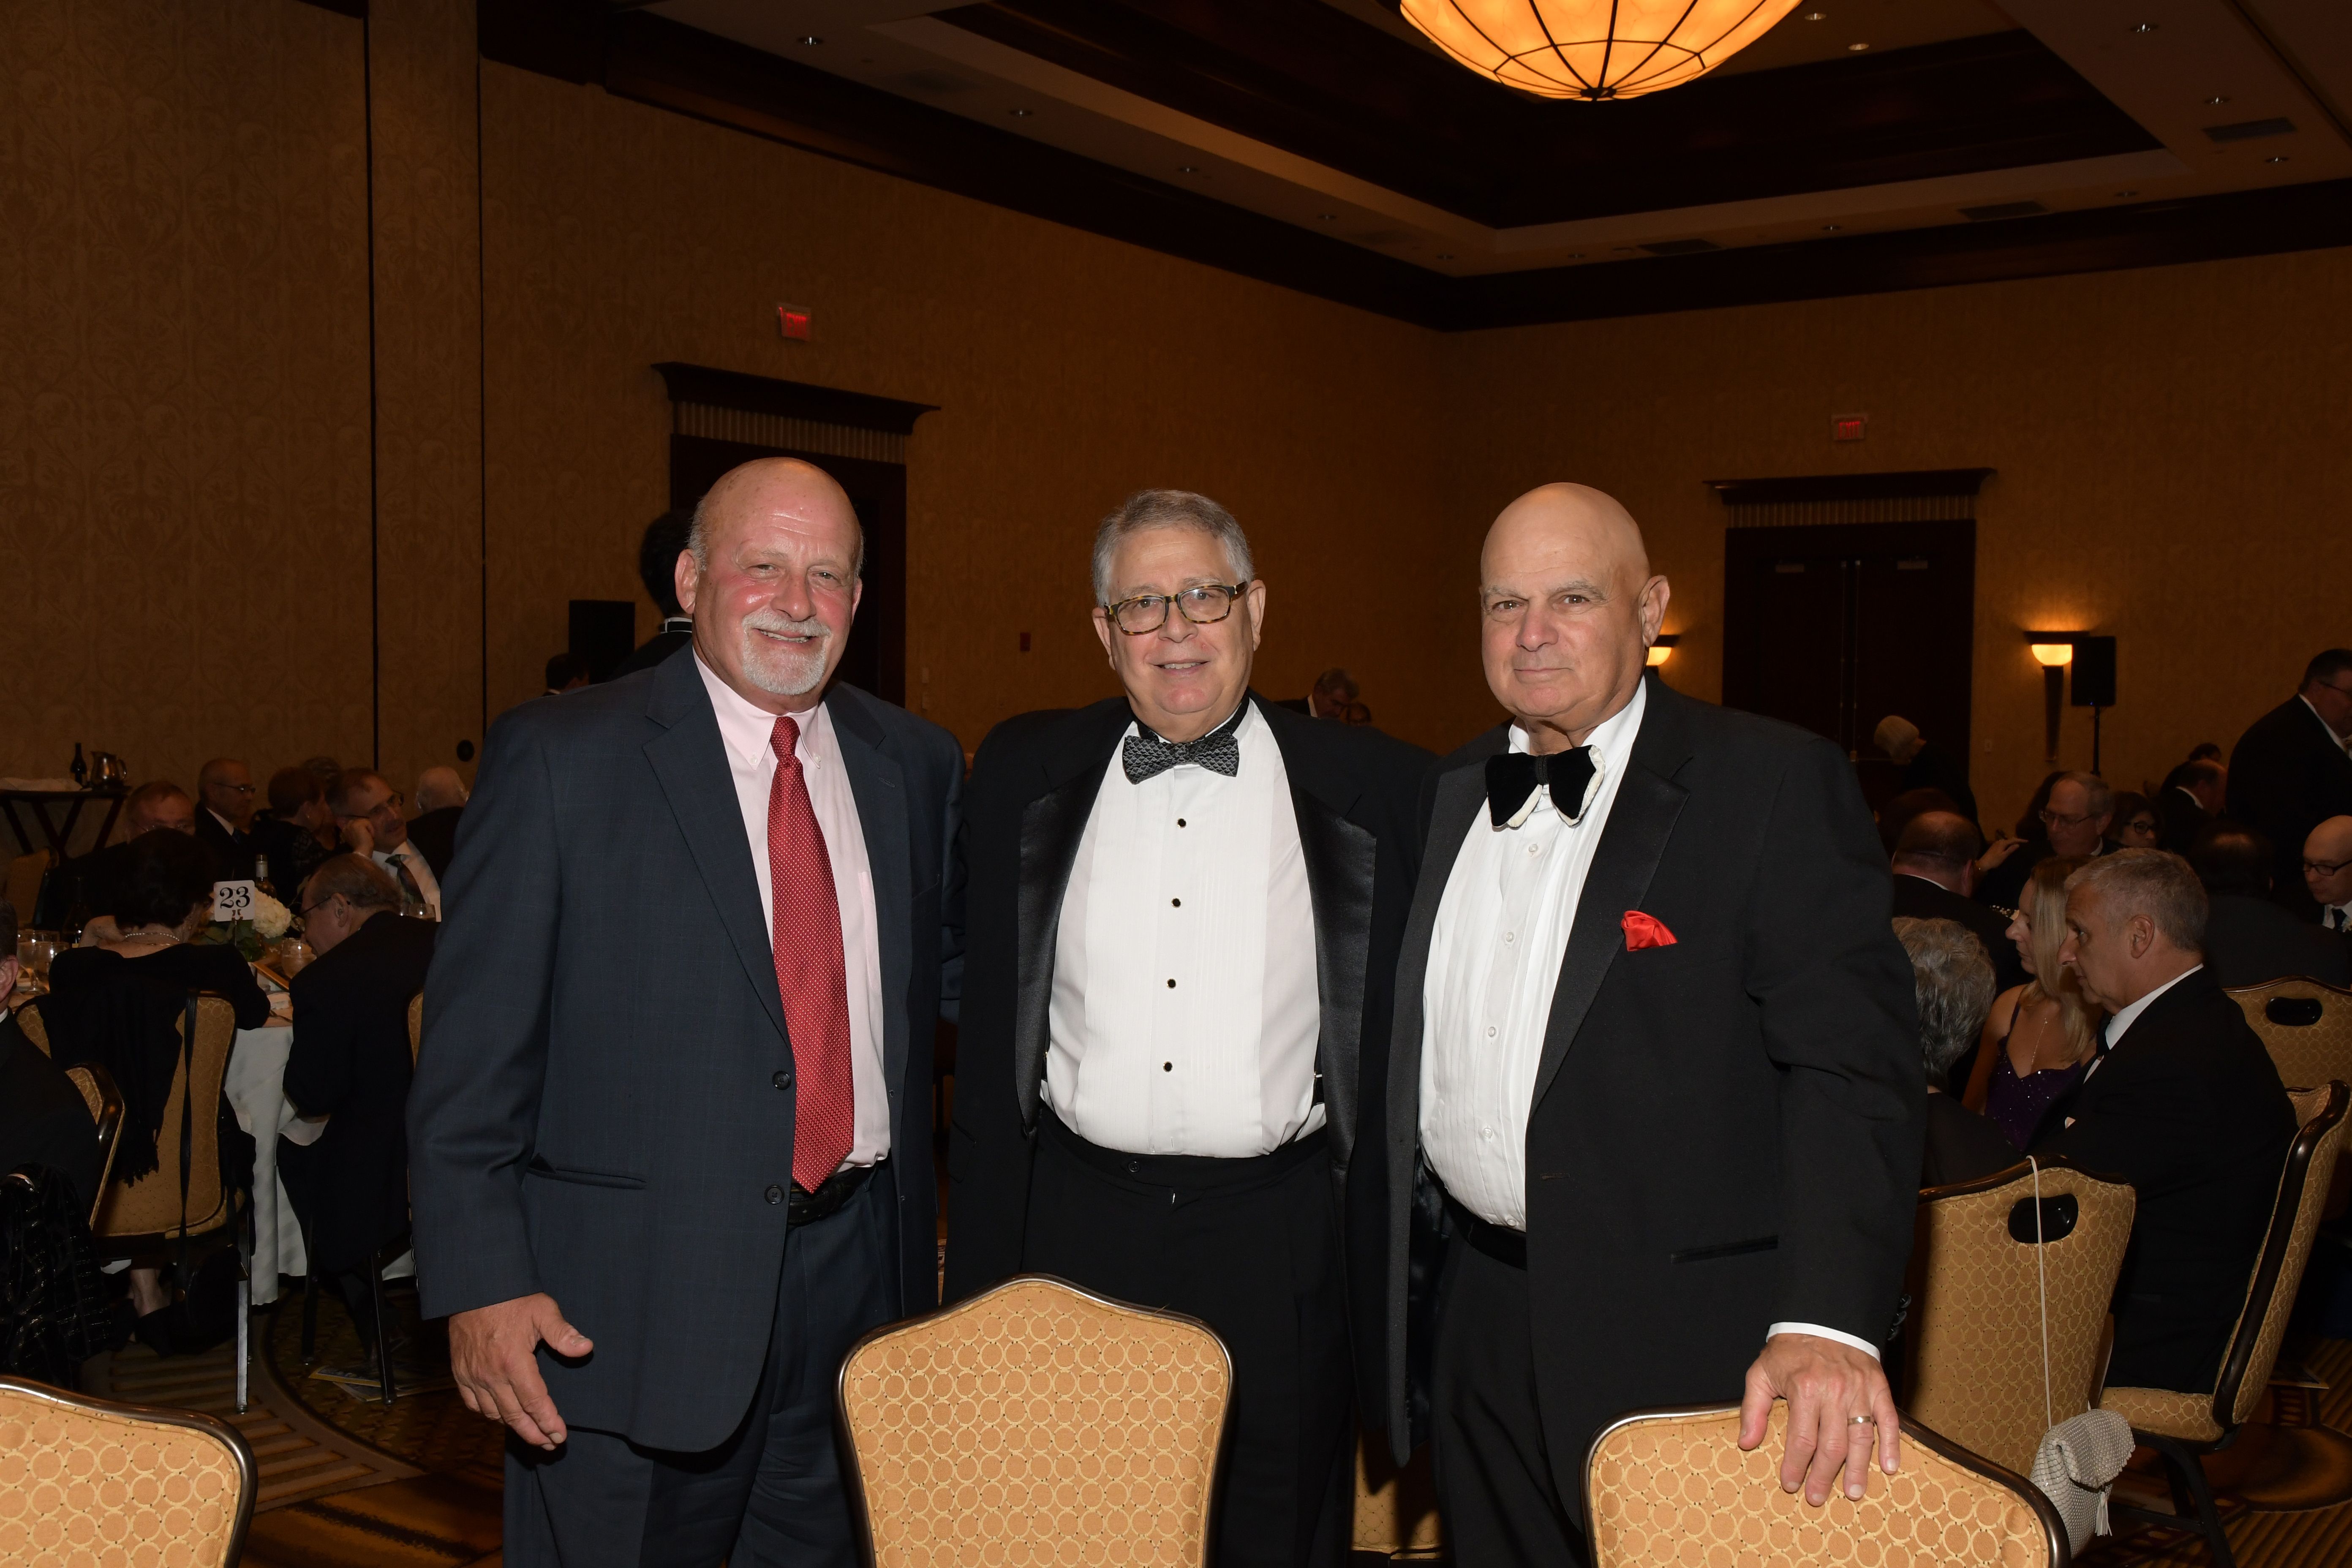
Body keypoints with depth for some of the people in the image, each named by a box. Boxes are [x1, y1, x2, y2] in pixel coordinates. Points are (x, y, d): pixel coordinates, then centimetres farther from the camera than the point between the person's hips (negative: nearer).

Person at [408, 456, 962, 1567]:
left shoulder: (917, 765, 7)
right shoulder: (558, 756, -6)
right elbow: (471, 1050, -7)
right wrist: (481, 1285, -14)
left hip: (858, 1272, 4)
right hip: (630, 1297, -4)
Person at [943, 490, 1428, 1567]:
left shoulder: (1372, 789, -2)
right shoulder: (1024, 774, 4)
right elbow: (988, 1034, 7)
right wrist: (978, 1274, 6)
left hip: (1281, 1246, -1)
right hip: (1074, 1228, 2)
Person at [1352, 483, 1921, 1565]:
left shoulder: (1776, 784, -9)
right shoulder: (1448, 795, 9)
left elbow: (1853, 1062, -17)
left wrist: (1828, 1320, -28)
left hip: (1682, 1337, -5)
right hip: (1482, 1321, 6)